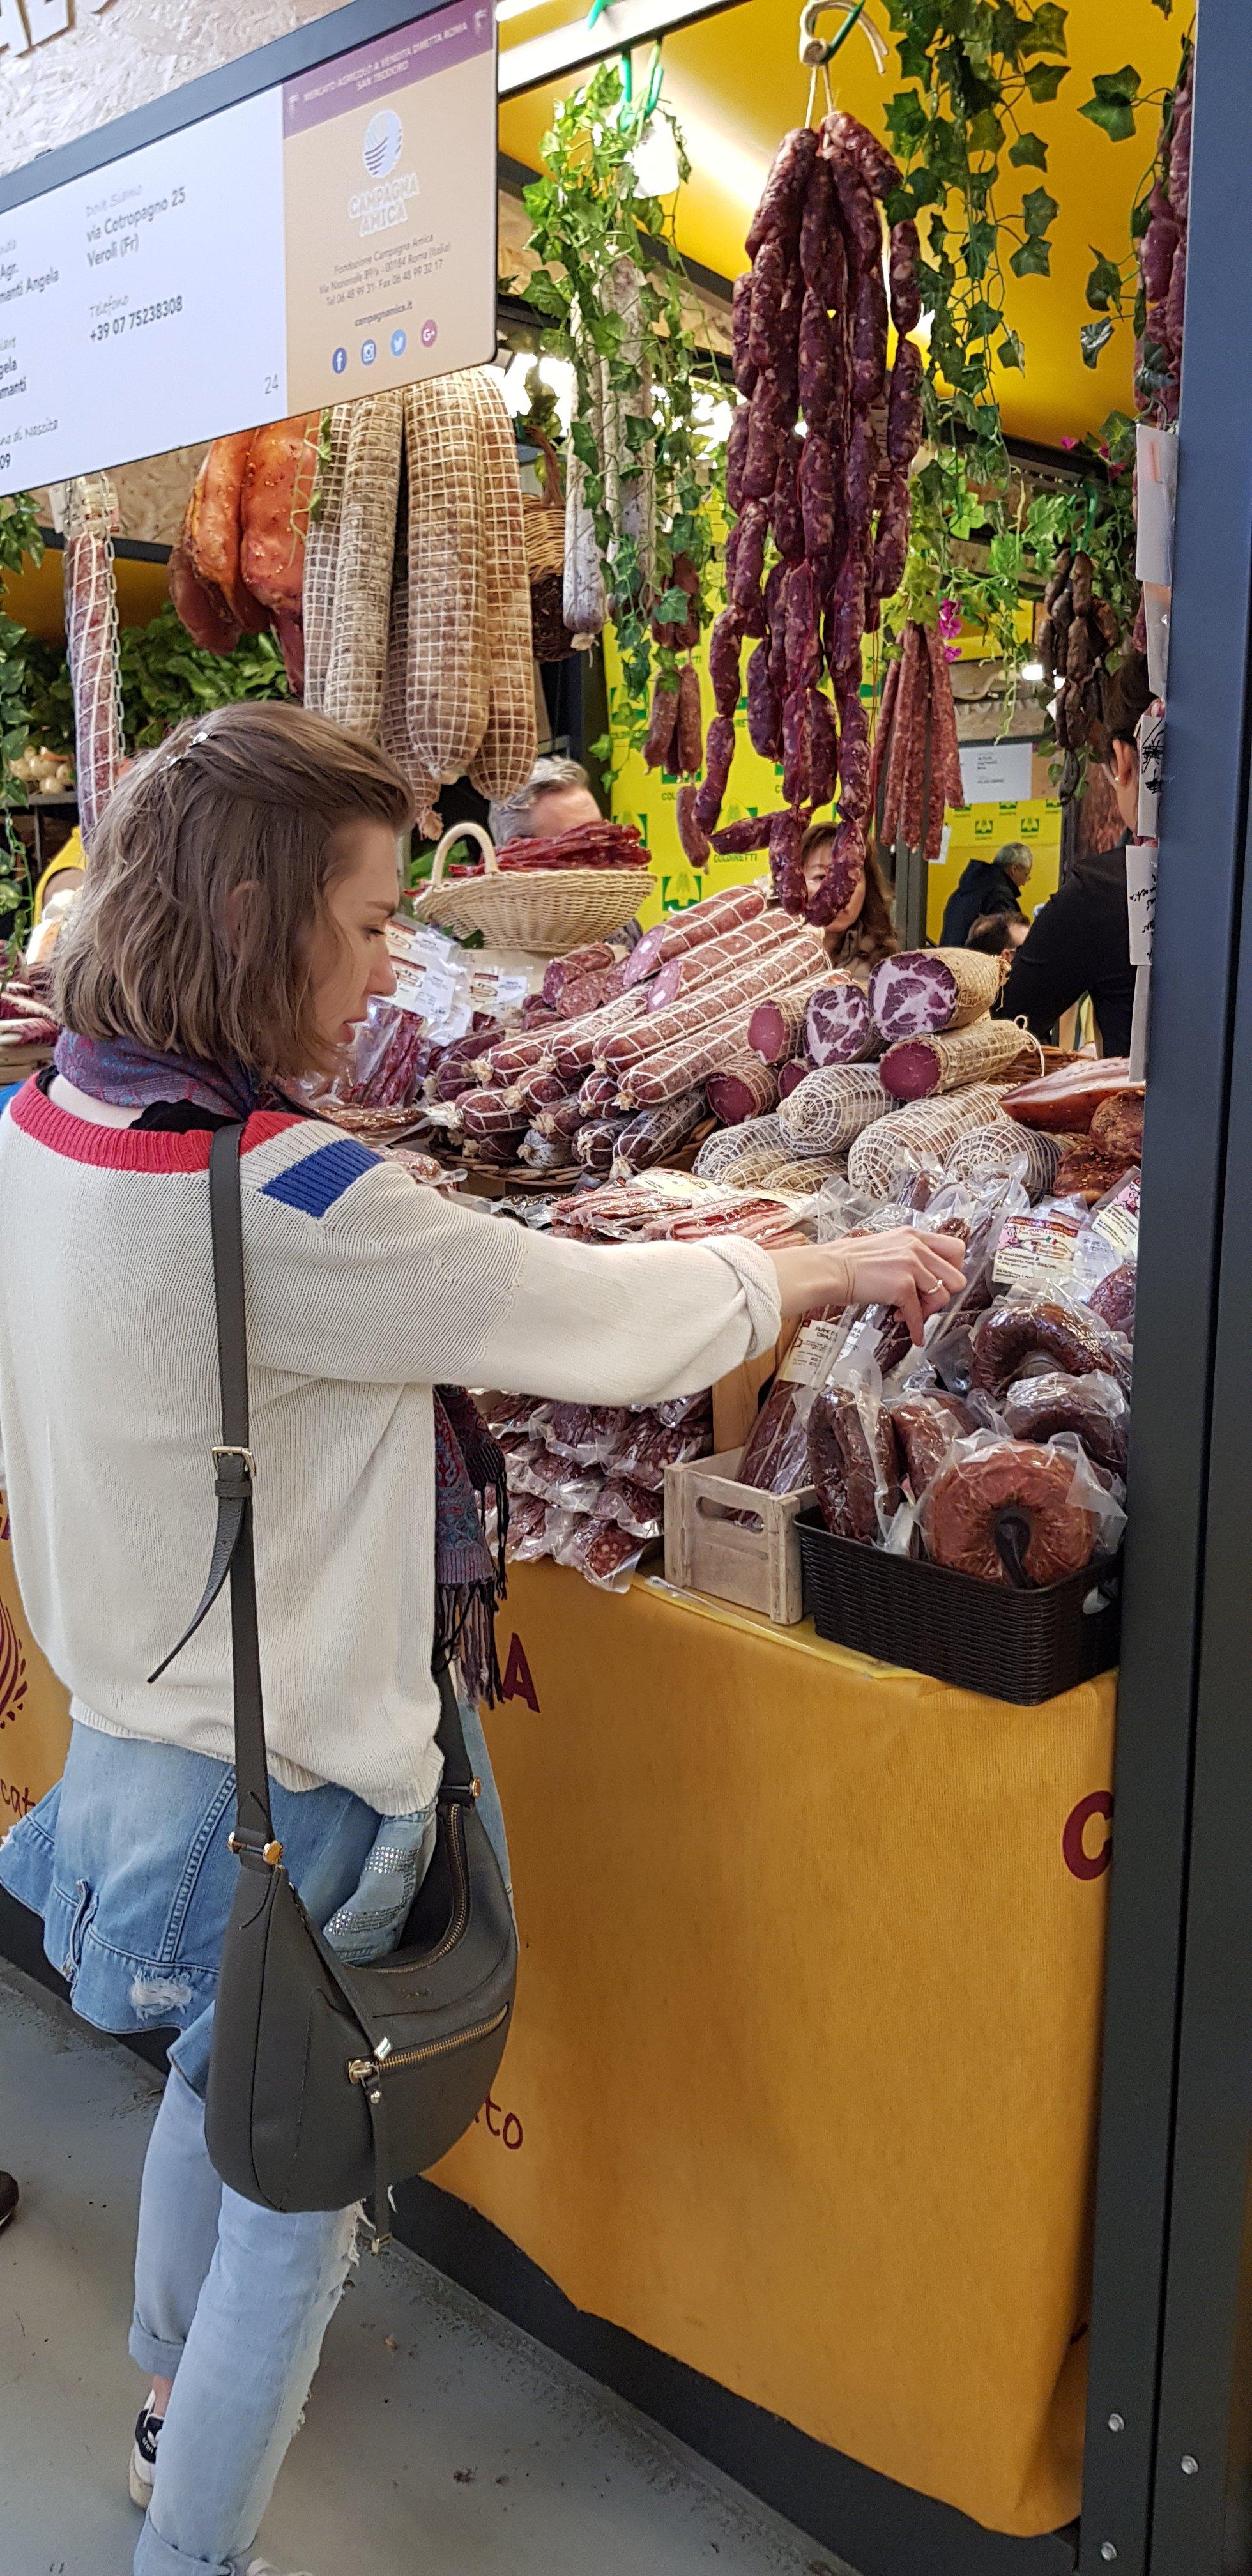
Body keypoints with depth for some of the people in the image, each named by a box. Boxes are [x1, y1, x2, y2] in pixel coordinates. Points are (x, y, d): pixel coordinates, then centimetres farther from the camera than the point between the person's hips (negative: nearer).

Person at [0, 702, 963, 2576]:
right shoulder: (283, 1206, -31)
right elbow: (611, 1323, -23)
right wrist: (836, 1265, -7)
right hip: (286, 1786, -9)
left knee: (216, 2086, 31)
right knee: (297, 2197, 15)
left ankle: (174, 2415, 56)